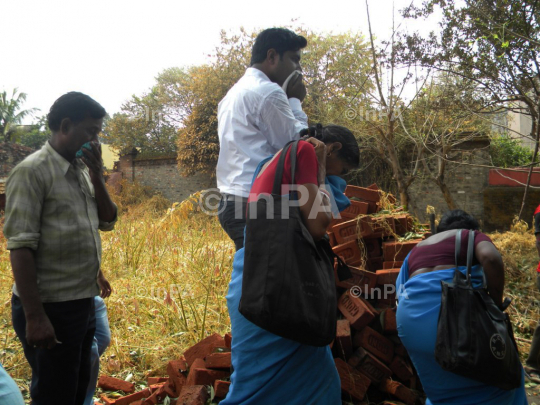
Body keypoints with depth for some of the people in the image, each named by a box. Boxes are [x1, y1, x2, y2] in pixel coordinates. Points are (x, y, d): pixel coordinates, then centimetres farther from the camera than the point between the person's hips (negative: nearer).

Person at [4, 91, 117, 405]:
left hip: (84, 304, 8)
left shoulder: (82, 171, 9)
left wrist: (97, 176, -3)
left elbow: (108, 221, 10)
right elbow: (20, 247, -18)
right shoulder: (32, 171, -14)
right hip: (51, 309, -8)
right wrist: (34, 315, -21)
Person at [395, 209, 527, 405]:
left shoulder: (418, 248, 29)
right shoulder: (472, 236, 15)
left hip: (412, 316, 5)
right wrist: (497, 302, -1)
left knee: (444, 387, 22)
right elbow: (491, 257, -8)